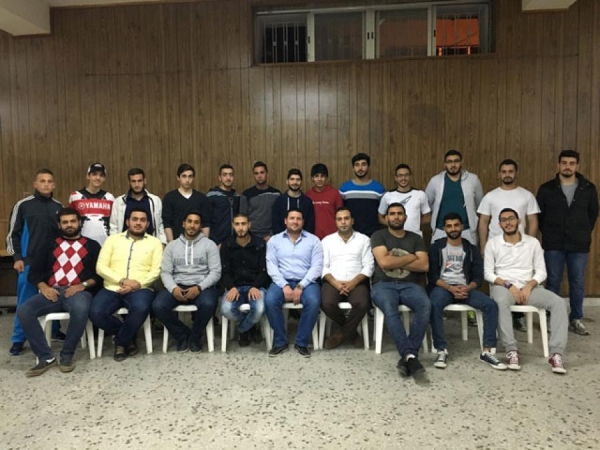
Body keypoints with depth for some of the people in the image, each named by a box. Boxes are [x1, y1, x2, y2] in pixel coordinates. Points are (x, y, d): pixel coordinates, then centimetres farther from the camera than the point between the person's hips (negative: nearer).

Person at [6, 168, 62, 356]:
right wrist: (17, 257, -7)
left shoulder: (59, 207, 9)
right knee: (25, 302, 2)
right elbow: (13, 233, 0)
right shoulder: (23, 205, -2)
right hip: (29, 262, -3)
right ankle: (18, 340, 13)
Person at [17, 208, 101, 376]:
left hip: (79, 291, -3)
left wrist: (83, 285, -11)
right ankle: (46, 357, -14)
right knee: (24, 311, -25)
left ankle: (67, 355, -16)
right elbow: (34, 272, 14)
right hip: (52, 292, 3)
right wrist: (43, 287, -5)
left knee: (80, 309, -38)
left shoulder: (92, 246, 14)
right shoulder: (50, 245, 21)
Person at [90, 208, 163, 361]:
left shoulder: (155, 242, 10)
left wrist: (138, 284, -16)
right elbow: (101, 267, 3)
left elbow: (156, 270, 0)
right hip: (112, 288, 2)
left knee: (141, 308, -35)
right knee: (95, 313, -26)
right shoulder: (113, 239, 13)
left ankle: (121, 341, -4)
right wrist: (122, 281, -12)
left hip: (140, 289, -2)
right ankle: (128, 336, 2)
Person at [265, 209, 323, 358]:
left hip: (306, 281, 0)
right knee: (270, 300, -30)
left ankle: (302, 342, -11)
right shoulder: (274, 240, 10)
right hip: (282, 281, 1)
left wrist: (300, 286, -14)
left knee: (313, 301, -32)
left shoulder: (313, 240, 7)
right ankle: (280, 341, -9)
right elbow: (271, 266, 0)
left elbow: (317, 266, -3)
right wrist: (284, 286, -15)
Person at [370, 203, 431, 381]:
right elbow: (384, 262, -11)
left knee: (425, 306, -30)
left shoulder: (415, 238, 15)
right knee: (390, 309, -36)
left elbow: (424, 265, 2)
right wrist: (411, 257, 0)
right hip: (383, 285, -2)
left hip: (409, 285, 3)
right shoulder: (378, 236, 5)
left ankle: (407, 356, -27)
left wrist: (395, 262, -5)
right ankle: (411, 356, -36)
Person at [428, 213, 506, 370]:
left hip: (465, 288, 3)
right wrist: (450, 288, -17)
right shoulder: (436, 247, 6)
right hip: (442, 287, -2)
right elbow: (432, 275, -1)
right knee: (434, 305, -36)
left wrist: (467, 288, -16)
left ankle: (487, 351, -17)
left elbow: (478, 276, 6)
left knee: (491, 305, -23)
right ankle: (442, 350, -27)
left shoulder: (471, 249, 13)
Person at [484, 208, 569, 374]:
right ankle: (512, 351, -33)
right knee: (501, 302, -38)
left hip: (529, 286, 3)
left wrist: (529, 286, -14)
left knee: (559, 303, -23)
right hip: (503, 286, -3)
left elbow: (541, 271, 5)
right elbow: (488, 273, -2)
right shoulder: (492, 243, 2)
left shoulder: (533, 242, 7)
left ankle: (556, 353, -25)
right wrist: (509, 285, -16)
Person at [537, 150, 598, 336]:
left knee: (577, 283, 8)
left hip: (579, 245, 1)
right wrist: (548, 234, 6)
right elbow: (539, 214, 6)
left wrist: (583, 233, 9)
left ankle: (576, 319, 21)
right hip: (553, 245, -1)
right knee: (553, 282, 6)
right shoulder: (546, 189, -1)